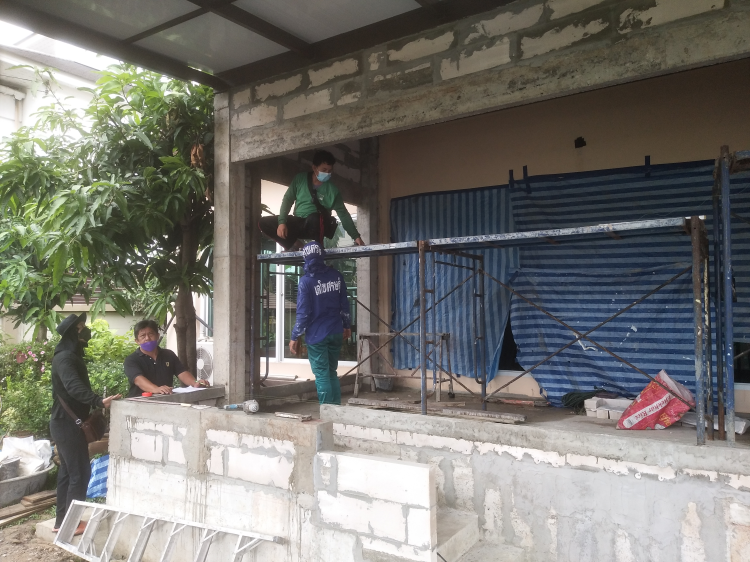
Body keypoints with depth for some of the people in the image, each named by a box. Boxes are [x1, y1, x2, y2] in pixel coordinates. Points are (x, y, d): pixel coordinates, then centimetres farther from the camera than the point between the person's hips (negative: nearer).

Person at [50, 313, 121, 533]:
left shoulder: (71, 356, 14)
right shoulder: (65, 358, -19)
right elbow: (73, 386, -35)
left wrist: (96, 403, 22)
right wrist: (99, 401, -48)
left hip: (66, 422, 10)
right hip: (68, 424, -10)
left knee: (67, 472, 15)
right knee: (80, 473, -4)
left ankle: (61, 520, 23)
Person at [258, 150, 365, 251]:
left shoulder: (332, 189, -7)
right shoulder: (300, 179, -1)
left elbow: (343, 214, -7)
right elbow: (288, 199, 3)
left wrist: (356, 236, -17)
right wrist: (281, 222, -11)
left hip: (316, 226, -3)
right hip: (297, 223, 4)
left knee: (313, 218, -39)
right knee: (264, 223, -12)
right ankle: (294, 244, -4)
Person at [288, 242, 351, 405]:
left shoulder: (306, 281, -12)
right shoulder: (336, 276, 2)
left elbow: (303, 312, -13)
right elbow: (344, 304, 9)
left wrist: (295, 337, -6)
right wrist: (347, 325, 21)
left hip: (316, 335, -5)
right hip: (336, 333, 5)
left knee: (322, 376, 1)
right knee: (332, 373, 16)